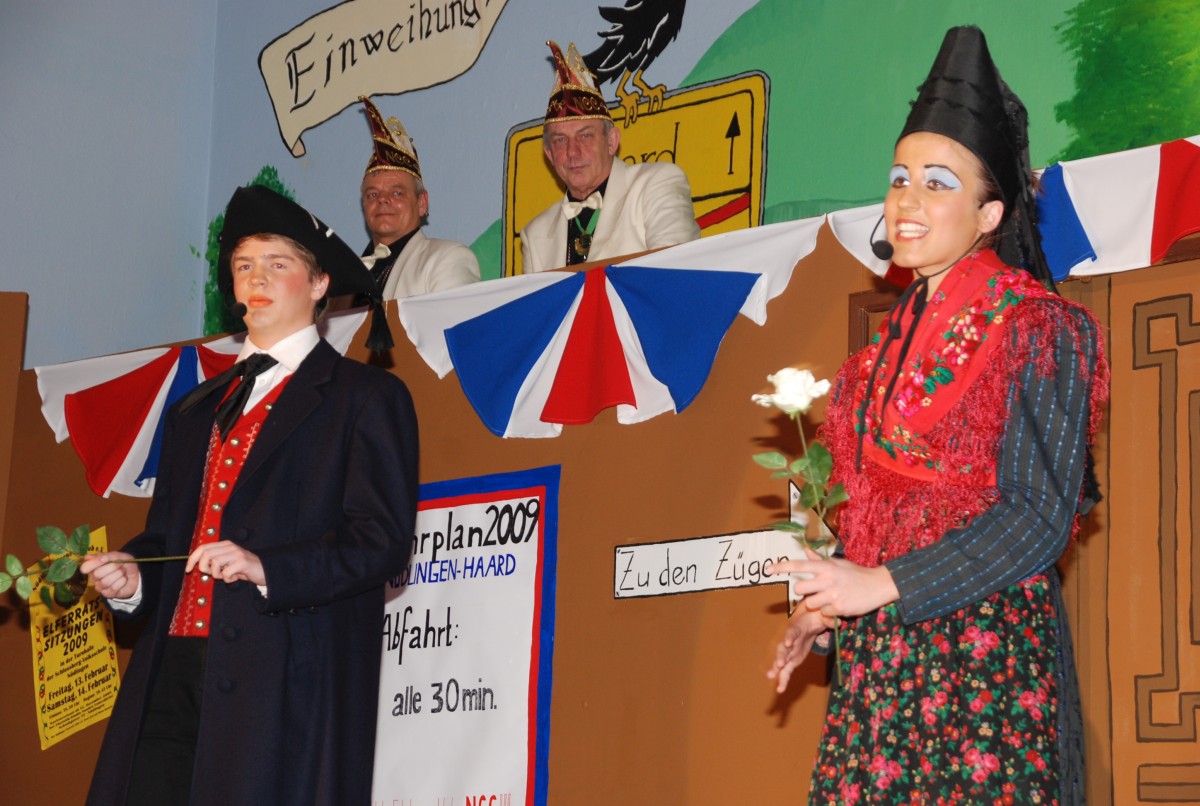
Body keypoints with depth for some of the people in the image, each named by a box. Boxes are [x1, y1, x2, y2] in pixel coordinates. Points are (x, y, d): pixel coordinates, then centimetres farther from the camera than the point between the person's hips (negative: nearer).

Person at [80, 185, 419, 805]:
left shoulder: (365, 398, 4)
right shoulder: (197, 409, 25)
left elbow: (382, 539, -6)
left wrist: (266, 568, -17)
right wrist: (132, 576, 3)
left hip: (286, 683, -5)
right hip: (172, 676, 5)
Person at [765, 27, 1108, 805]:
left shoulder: (1035, 329, -8)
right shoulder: (901, 334, 13)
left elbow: (1039, 518, -14)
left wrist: (879, 585, -17)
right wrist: (831, 607, 10)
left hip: (988, 651, -6)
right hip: (883, 652, 6)